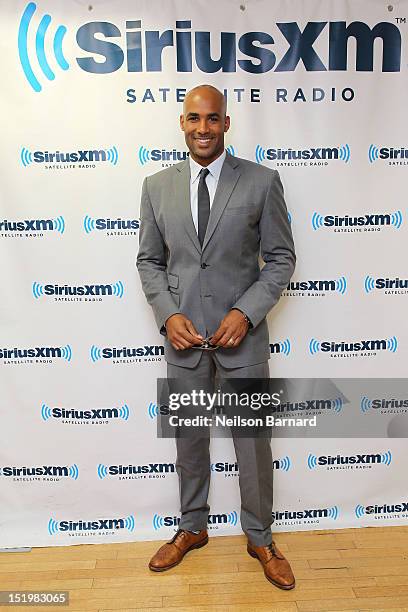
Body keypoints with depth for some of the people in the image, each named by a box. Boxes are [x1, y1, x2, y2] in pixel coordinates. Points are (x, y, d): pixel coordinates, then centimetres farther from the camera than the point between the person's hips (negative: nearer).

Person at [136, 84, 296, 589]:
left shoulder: (261, 181, -4)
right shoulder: (157, 186, 3)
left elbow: (280, 258, -3)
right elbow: (149, 260, 7)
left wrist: (245, 312, -15)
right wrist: (168, 315, -8)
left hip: (242, 333, -2)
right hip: (182, 334, 2)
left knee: (253, 441, 10)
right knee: (188, 438, 17)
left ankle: (260, 538, 34)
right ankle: (192, 529, 40)